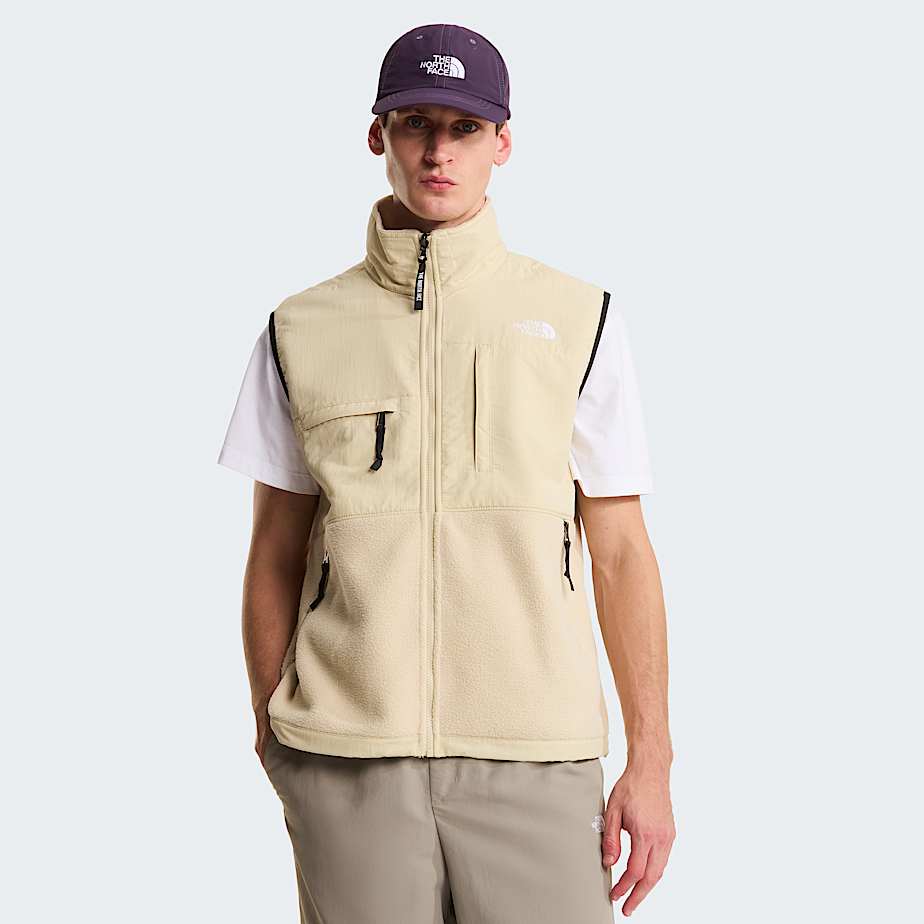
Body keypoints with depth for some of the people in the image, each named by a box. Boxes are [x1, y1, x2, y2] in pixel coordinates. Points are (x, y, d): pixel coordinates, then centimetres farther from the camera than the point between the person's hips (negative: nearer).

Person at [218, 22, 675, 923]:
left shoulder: (578, 322, 5)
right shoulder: (303, 330, 7)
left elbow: (621, 554, 5)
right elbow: (275, 556, 10)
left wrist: (650, 759, 1)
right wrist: (272, 745, 8)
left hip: (532, 751, 0)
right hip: (348, 757, 1)